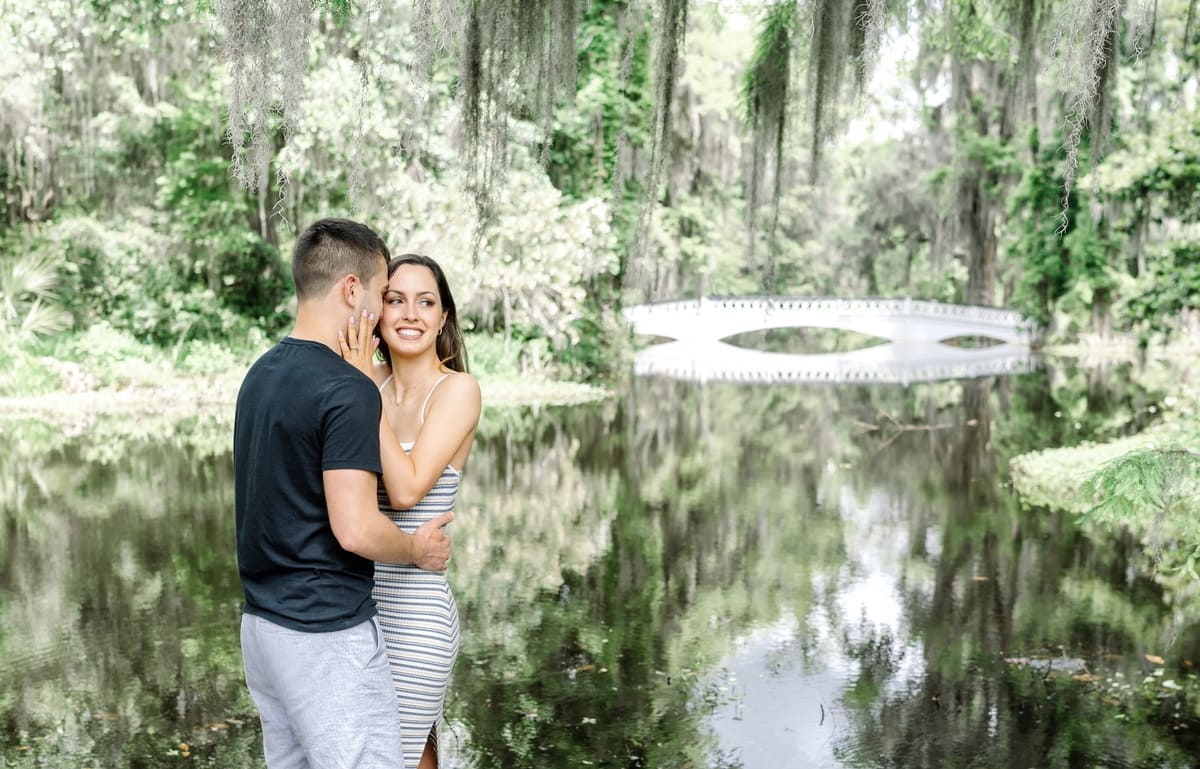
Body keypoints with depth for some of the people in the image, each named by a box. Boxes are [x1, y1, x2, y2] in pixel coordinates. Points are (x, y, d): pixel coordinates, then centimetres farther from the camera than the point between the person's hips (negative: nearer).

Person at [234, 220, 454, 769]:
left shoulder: (260, 374, 9)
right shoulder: (347, 389, -19)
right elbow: (355, 530, -24)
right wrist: (418, 549, -5)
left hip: (262, 623, 9)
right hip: (328, 635, -9)